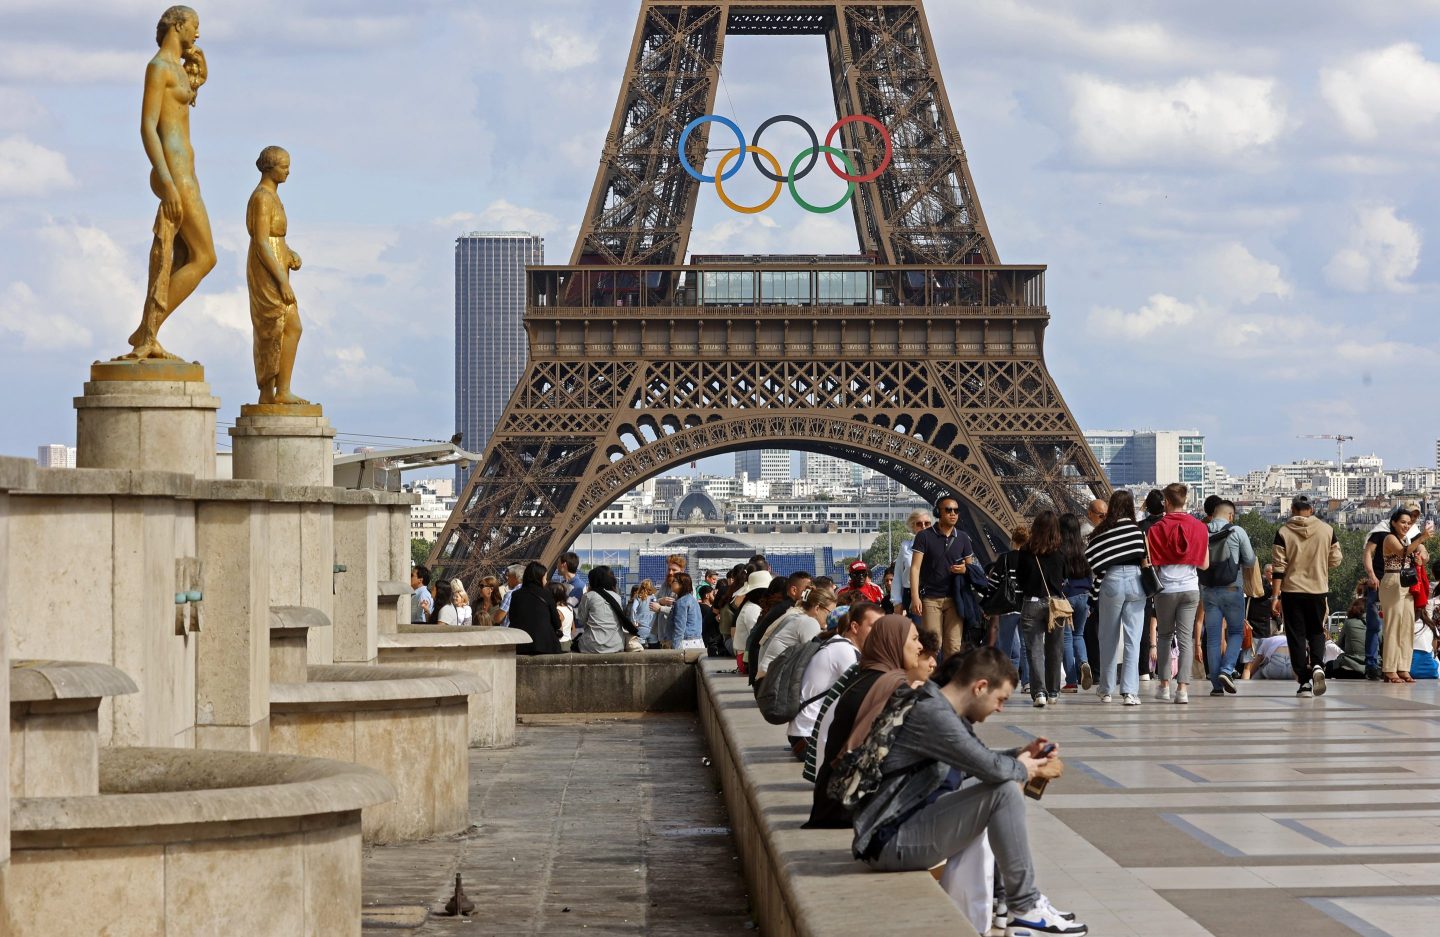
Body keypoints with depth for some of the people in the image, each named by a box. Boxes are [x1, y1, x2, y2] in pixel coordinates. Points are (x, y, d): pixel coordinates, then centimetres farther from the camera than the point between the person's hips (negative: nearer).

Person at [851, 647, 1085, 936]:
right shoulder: (932, 713, -20)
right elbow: (992, 768, -26)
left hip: (911, 821, 11)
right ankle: (1026, 910, -11)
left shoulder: (941, 708, 12)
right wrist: (1030, 769, -5)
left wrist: (1024, 754, 10)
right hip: (890, 841, -11)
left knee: (1000, 784, 20)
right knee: (1004, 790, -19)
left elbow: (979, 760, 27)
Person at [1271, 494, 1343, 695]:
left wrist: (1276, 596, -4)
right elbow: (1335, 560, 5)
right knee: (1316, 632, 16)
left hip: (1292, 590, -1)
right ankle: (1317, 666, -11)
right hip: (1318, 589, 1)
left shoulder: (1283, 532, -5)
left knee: (1296, 637, 6)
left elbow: (1278, 566, -7)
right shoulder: (1326, 530, -1)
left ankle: (1305, 682, 1)